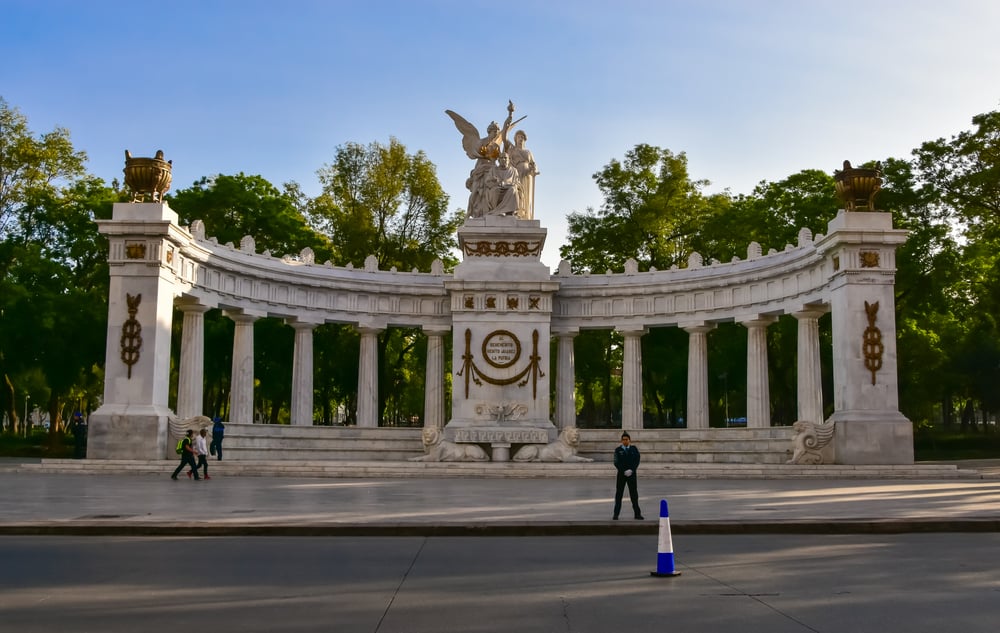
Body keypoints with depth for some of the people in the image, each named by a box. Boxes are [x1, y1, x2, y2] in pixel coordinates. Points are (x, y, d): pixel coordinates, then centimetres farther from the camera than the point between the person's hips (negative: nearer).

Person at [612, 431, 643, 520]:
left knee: (634, 494, 2)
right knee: (618, 494, 0)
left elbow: (637, 461, -4)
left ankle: (637, 513, 7)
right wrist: (624, 471, -18)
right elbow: (617, 463, -7)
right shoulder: (618, 450, 1)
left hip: (632, 474, 1)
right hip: (621, 475, -1)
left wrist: (631, 470, -17)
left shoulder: (634, 449, 4)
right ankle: (616, 514, 4)